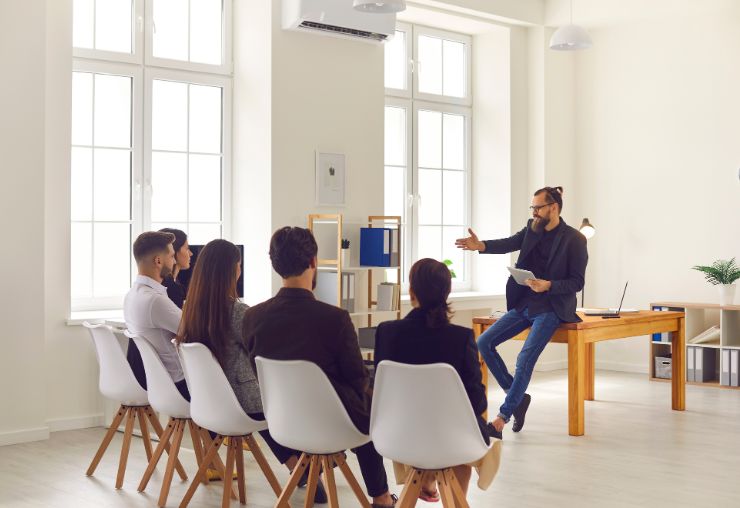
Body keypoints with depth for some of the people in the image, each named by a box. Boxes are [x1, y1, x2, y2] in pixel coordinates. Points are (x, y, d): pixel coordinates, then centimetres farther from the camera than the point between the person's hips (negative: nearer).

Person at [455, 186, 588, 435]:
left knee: (525, 358, -21)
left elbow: (577, 282, -9)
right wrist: (481, 246, -29)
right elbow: (509, 244, -10)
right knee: (483, 343, -4)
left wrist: (548, 285, -25)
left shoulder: (574, 239, -9)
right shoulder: (532, 229, 7)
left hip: (551, 308, -7)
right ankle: (518, 396, 7)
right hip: (523, 304, 7)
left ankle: (504, 414, -9)